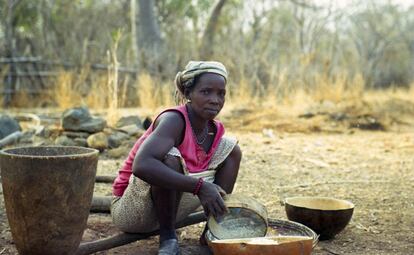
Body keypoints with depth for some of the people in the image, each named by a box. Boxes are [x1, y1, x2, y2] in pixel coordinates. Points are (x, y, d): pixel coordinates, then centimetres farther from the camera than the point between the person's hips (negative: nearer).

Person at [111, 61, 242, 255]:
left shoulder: (215, 130, -3)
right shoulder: (174, 120, -25)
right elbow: (141, 166, -43)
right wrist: (199, 186, -45)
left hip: (172, 203, 7)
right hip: (129, 211, -7)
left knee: (231, 148, 1)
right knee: (170, 157, -36)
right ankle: (167, 236, -16)